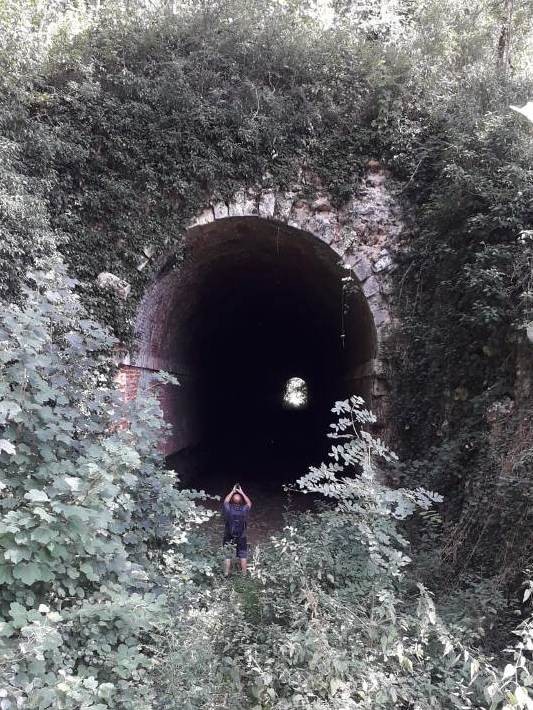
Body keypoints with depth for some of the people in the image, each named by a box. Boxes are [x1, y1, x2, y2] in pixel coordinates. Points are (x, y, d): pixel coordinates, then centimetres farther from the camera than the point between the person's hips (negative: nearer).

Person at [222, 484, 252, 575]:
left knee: (227, 556, 15)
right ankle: (244, 574, 26)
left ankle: (226, 574, 25)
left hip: (228, 538, 0)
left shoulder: (228, 509, -18)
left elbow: (226, 501, 5)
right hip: (241, 538, 0)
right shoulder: (244, 510, -18)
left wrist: (232, 491, 6)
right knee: (243, 556, 17)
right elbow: (249, 503, 4)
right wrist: (241, 492, 4)